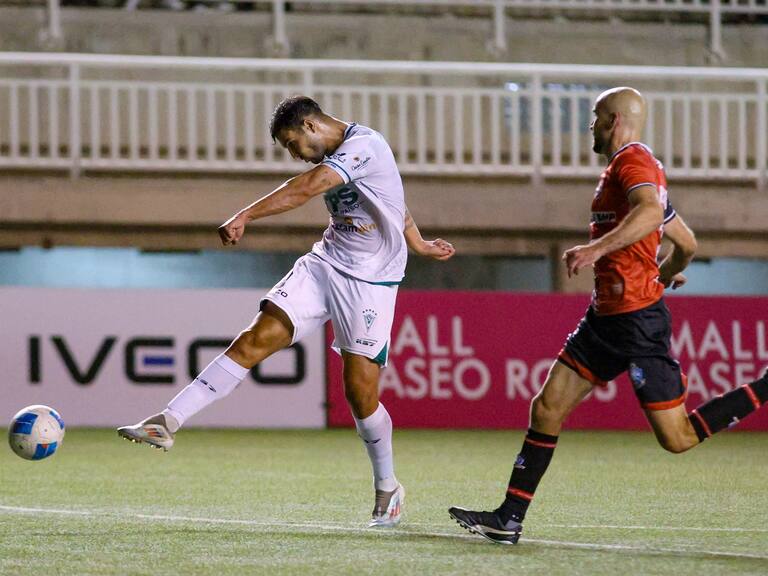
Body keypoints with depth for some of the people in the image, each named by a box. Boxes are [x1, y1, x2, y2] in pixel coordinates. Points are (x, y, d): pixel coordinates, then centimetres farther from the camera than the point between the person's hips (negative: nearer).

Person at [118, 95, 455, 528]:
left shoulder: (364, 146, -18)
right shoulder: (337, 155, 11)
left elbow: (306, 188, -32)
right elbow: (394, 203, 27)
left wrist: (245, 216, -39)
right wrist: (417, 244, 39)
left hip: (370, 281, -7)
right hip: (324, 264, 7)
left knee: (361, 391, -8)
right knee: (257, 340, -10)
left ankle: (388, 488, 16)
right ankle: (169, 422, -19)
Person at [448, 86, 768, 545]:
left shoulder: (633, 161, -10)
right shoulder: (638, 167, 20)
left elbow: (650, 212, -33)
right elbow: (686, 243, 28)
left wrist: (598, 248, -41)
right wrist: (666, 273, 47)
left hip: (637, 319, -10)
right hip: (607, 317, 10)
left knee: (678, 438, -7)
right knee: (548, 408, 4)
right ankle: (509, 519, 6)